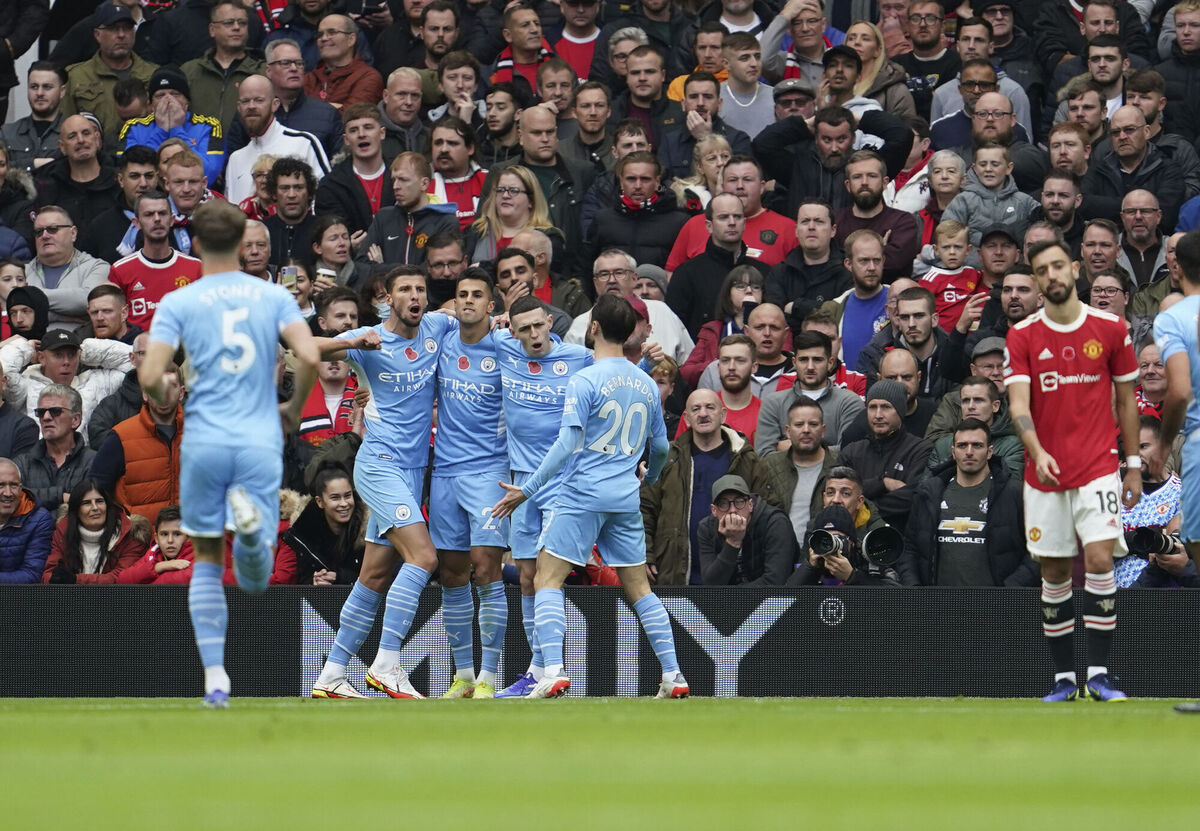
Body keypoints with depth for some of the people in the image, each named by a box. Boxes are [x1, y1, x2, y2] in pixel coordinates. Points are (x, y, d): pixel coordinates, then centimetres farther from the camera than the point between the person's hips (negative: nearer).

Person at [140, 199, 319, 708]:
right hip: (260, 441, 0)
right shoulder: (274, 296, 5)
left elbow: (150, 376, -9)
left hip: (203, 442, 0)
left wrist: (162, 398, 15)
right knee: (255, 579, 1)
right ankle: (250, 520, -35)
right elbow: (309, 357, -7)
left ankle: (214, 677, 5)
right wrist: (294, 409, 11)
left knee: (207, 561, 15)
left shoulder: (177, 303, 1)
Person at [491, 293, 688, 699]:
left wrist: (527, 489, -14)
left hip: (584, 494, -6)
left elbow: (568, 443, -16)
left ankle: (553, 670, -19)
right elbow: (660, 447, 19)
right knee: (638, 587, 13)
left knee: (547, 579, -3)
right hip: (626, 498, 6)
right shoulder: (647, 384, 10)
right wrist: (649, 475, 42)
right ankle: (673, 676, 8)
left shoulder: (585, 380, -9)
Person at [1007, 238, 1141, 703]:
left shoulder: (1110, 329, 2)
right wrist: (1037, 452, -27)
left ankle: (1098, 673, -13)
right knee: (1054, 573, 4)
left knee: (1099, 559, -16)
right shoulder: (1022, 336, 1)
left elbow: (1126, 400, 10)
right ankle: (1063, 678, 12)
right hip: (1044, 473, 1)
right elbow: (1018, 404, -9)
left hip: (1098, 468, -1)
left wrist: (1133, 466, 7)